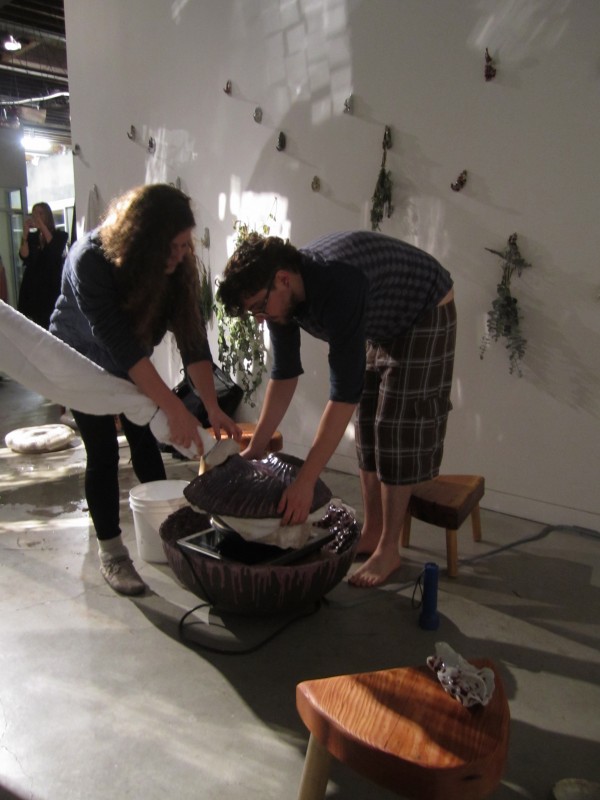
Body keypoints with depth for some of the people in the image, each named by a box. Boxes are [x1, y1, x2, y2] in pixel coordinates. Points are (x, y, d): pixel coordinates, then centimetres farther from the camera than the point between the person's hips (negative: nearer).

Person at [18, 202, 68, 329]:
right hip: (32, 286, 2)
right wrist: (25, 233, -6)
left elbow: (55, 250, -13)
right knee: (36, 324, -6)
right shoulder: (31, 236, 12)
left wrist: (42, 224, -12)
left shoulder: (60, 235, 8)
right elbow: (24, 257, -1)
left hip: (52, 285, -2)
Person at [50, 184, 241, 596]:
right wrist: (176, 410, -46)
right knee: (103, 450, -6)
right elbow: (121, 345, -41)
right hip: (81, 361, -4)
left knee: (143, 438, 6)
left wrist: (213, 406, -33)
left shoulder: (177, 266, -22)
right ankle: (111, 553, 6)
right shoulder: (90, 261, -35)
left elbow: (193, 337, -24)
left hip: (130, 364, 4)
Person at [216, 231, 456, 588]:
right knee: (368, 427, 5)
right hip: (381, 324, 8)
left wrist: (306, 481, -44)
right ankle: (371, 532, 16)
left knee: (398, 430, -10)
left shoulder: (339, 287, -41)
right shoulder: (281, 295, -16)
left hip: (426, 317, -7)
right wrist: (255, 448, -8)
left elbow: (344, 393, -43)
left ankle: (388, 549, 1)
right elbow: (284, 375, -8)